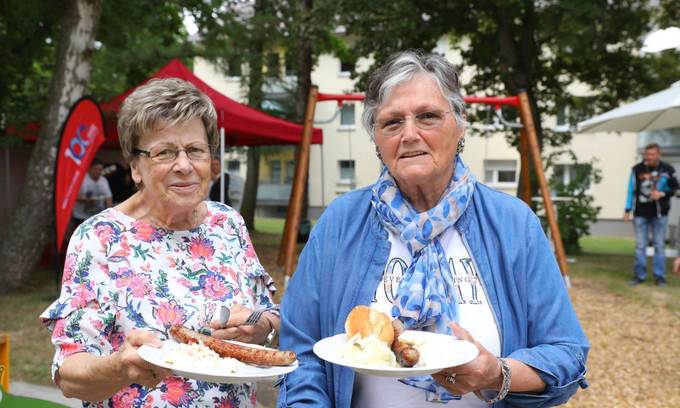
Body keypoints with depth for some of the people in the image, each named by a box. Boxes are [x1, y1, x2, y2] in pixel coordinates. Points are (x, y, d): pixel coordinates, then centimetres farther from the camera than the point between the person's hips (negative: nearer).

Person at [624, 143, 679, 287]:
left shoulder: (667, 170, 0)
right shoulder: (637, 169, 0)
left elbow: (674, 188, 7)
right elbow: (631, 190, 2)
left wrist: (662, 193, -13)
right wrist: (627, 210, -1)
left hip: (659, 213, 0)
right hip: (641, 213, 0)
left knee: (659, 245, 4)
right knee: (640, 246, 3)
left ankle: (660, 276, 12)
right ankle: (639, 275, 11)